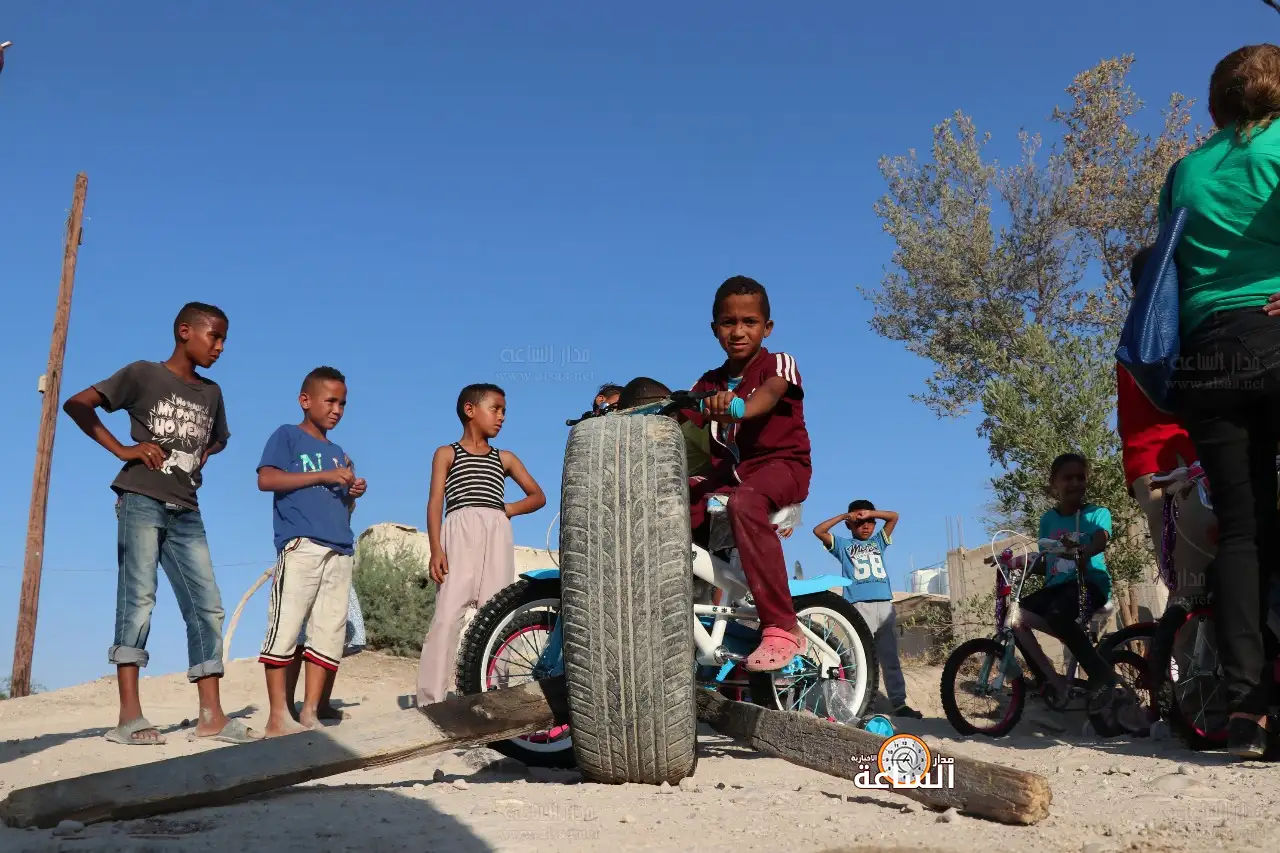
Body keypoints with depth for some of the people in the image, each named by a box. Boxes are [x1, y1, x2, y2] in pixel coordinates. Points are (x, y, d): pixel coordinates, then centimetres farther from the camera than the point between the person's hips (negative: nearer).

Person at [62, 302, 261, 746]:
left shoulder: (212, 393, 16)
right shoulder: (143, 374, 0)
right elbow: (77, 404, -6)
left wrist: (202, 457, 14)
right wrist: (122, 450, -11)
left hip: (185, 512, 6)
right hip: (141, 502, -6)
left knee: (207, 606, -1)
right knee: (138, 599, -13)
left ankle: (211, 716, 0)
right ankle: (129, 716, -13)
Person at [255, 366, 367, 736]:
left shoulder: (338, 452, 25)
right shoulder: (287, 435, 8)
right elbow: (266, 479, -9)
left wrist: (352, 493, 5)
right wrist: (323, 475, -11)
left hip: (340, 551, 7)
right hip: (300, 546, -6)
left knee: (330, 632, 1)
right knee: (287, 626, -9)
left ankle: (310, 713, 5)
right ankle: (279, 716, -6)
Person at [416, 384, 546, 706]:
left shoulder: (505, 458, 25)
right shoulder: (447, 453, 16)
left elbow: (538, 496, 26)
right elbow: (436, 502, 5)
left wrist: (511, 508, 4)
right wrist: (436, 548, -10)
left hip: (497, 534, 4)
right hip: (460, 532, -3)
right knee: (448, 614, -14)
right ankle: (431, 701, -16)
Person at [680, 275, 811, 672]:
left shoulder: (779, 364, -3)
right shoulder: (710, 383, 13)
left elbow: (770, 393, -26)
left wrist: (737, 407, -50)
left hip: (780, 465, -6)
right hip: (728, 472, 6)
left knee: (743, 502, -39)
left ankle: (782, 629, -37)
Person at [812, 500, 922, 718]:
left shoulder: (878, 541, 24)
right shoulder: (843, 545, 15)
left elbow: (894, 517, 20)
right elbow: (818, 531, 5)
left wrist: (870, 513, 7)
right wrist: (843, 516, 4)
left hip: (885, 605, 4)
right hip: (859, 606, -3)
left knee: (890, 658, 5)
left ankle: (899, 703, 7)